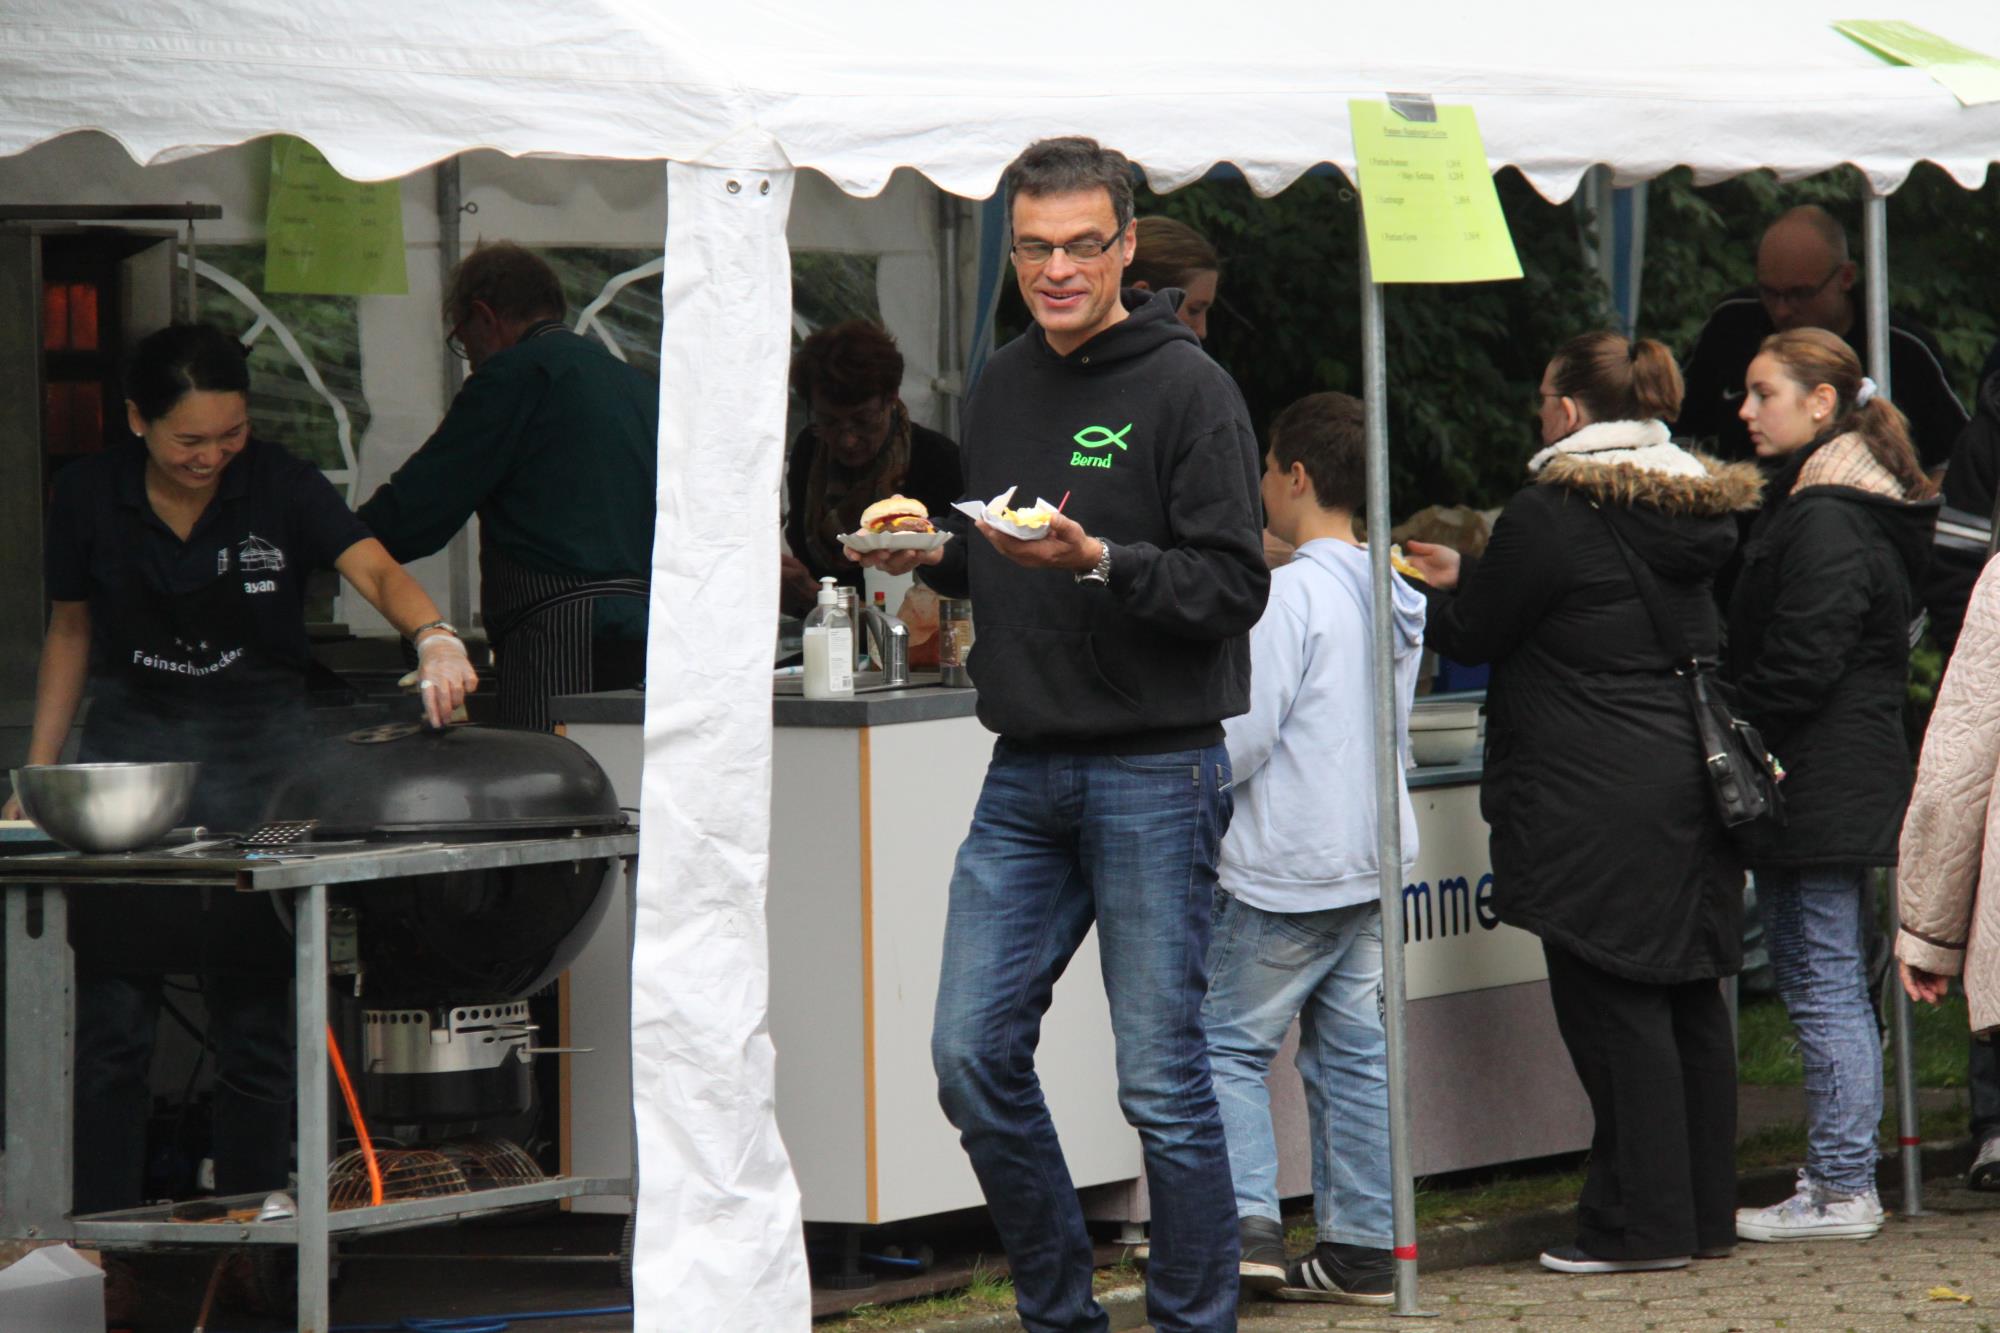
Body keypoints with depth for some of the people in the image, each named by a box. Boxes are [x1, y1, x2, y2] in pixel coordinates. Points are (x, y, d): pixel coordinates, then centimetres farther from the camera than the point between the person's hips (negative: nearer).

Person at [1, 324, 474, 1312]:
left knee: (256, 1020, 0)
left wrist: (431, 637, -43)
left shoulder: (281, 491, -9)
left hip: (255, 749, -1)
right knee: (111, 1020, -2)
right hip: (128, 743, 1)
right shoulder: (89, 500, -3)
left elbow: (375, 570, -22)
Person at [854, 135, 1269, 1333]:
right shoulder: (1003, 388, 14)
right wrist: (931, 558, 5)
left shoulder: (1186, 387, -7)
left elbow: (1234, 586, -13)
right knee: (974, 1054, 4)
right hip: (1025, 775, 7)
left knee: (1161, 1075, -3)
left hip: (1154, 773, -7)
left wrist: (1097, 561, -25)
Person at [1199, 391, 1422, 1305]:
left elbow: (1246, 732, -16)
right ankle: (1361, 1247, 10)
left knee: (1229, 1041, -1)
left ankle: (1247, 1222, -12)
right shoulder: (1391, 596, 10)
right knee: (1354, 1050, 10)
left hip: (1286, 869, -8)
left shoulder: (1291, 591, -15)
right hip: (1372, 858, 8)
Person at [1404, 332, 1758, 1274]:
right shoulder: (1691, 508, 12)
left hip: (1598, 799, -8)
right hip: (1692, 783, 8)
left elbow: (1476, 635, -3)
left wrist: (1425, 594, 18)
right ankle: (1705, 1213, 17)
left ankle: (1644, 1222, -2)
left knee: (1611, 1003, -3)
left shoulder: (1552, 515, -13)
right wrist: (1465, 581, 26)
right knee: (1689, 1000, 12)